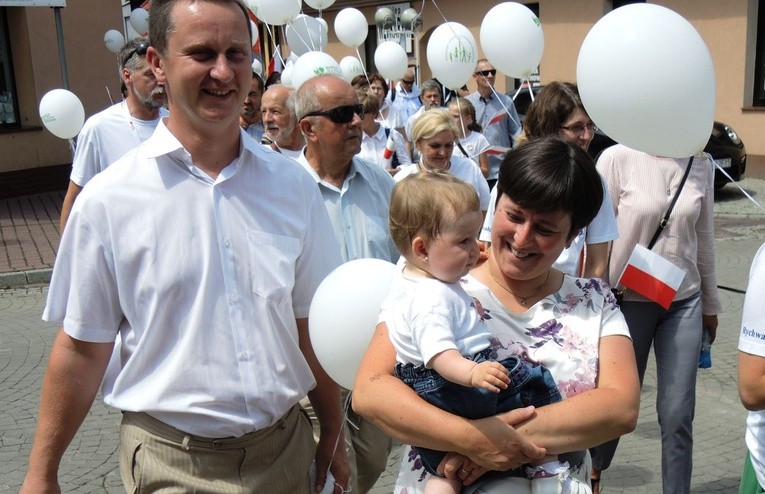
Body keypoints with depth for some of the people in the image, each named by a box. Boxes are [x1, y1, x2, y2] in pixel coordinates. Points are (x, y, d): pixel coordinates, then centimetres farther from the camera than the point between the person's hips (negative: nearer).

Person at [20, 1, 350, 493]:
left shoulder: (293, 186, -2)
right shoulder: (108, 199, -10)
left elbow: (310, 323, 5)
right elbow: (83, 346, -4)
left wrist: (333, 434, 10)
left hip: (286, 449, 3)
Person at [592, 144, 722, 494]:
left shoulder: (701, 164, 2)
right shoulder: (618, 158, -11)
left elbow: (703, 238, 10)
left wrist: (710, 304, 15)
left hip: (684, 301, 3)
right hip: (628, 299, -3)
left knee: (678, 414, 3)